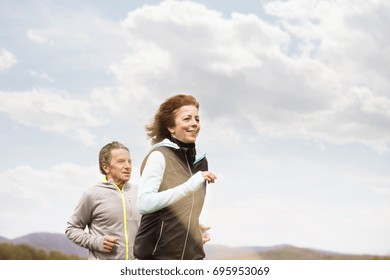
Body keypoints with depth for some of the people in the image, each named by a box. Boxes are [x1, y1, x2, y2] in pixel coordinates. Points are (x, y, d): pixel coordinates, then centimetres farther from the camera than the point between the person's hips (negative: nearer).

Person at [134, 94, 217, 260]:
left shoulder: (199, 160, 12)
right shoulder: (159, 155, -9)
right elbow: (143, 203, -22)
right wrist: (189, 186, -25)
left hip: (192, 254, 7)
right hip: (157, 254, -6)